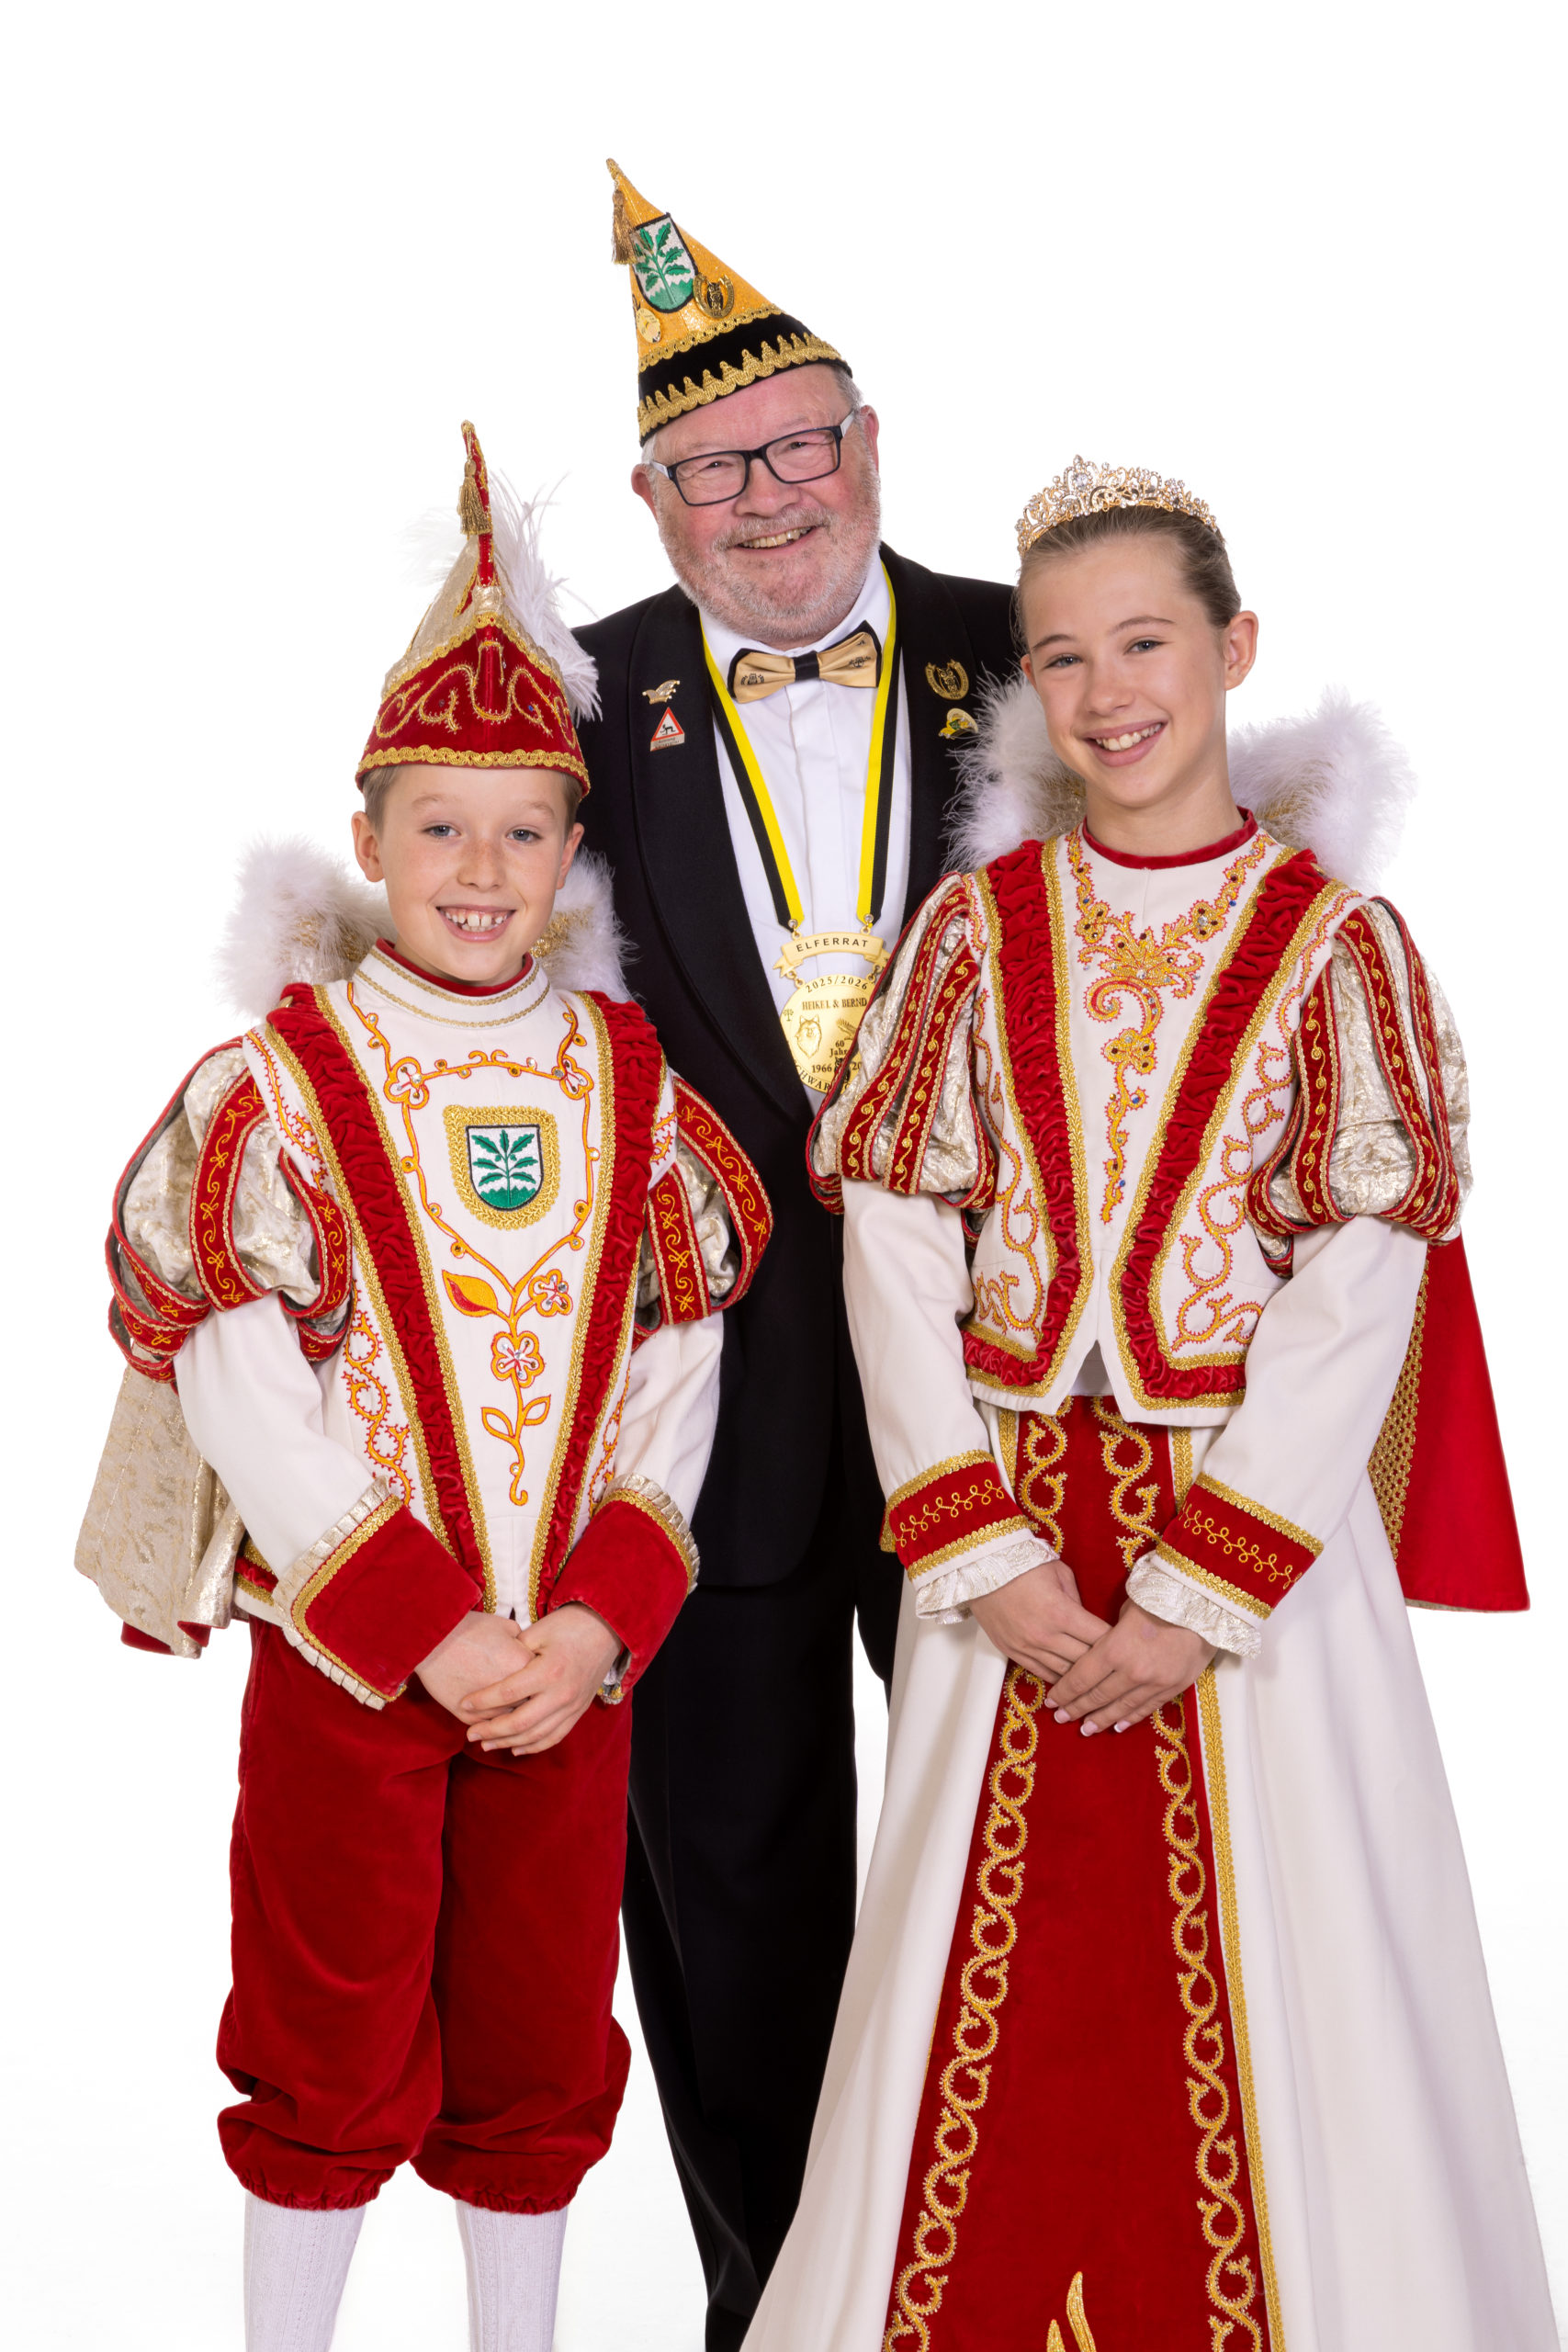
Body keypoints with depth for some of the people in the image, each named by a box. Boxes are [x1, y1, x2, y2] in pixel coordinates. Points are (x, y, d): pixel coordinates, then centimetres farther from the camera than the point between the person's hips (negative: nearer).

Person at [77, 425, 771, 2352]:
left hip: (572, 1661, 3)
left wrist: (597, 1623, -11)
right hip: (344, 1657, -3)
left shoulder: (630, 1083, 2)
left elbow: (678, 1370, 0)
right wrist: (427, 1629, -16)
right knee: (336, 2051, 11)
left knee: (540, 2047, 17)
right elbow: (244, 1397, -13)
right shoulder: (276, 1086, -8)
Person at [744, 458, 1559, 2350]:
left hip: (1256, 1521, -2)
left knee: (1267, 1975, 5)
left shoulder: (1334, 941, -2)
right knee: (993, 1989, 10)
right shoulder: (977, 926, 4)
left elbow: (1360, 1280, -8)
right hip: (1004, 1527, 2)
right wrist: (989, 1553, -9)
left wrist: (1204, 1589, -13)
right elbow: (894, 1238, -1)